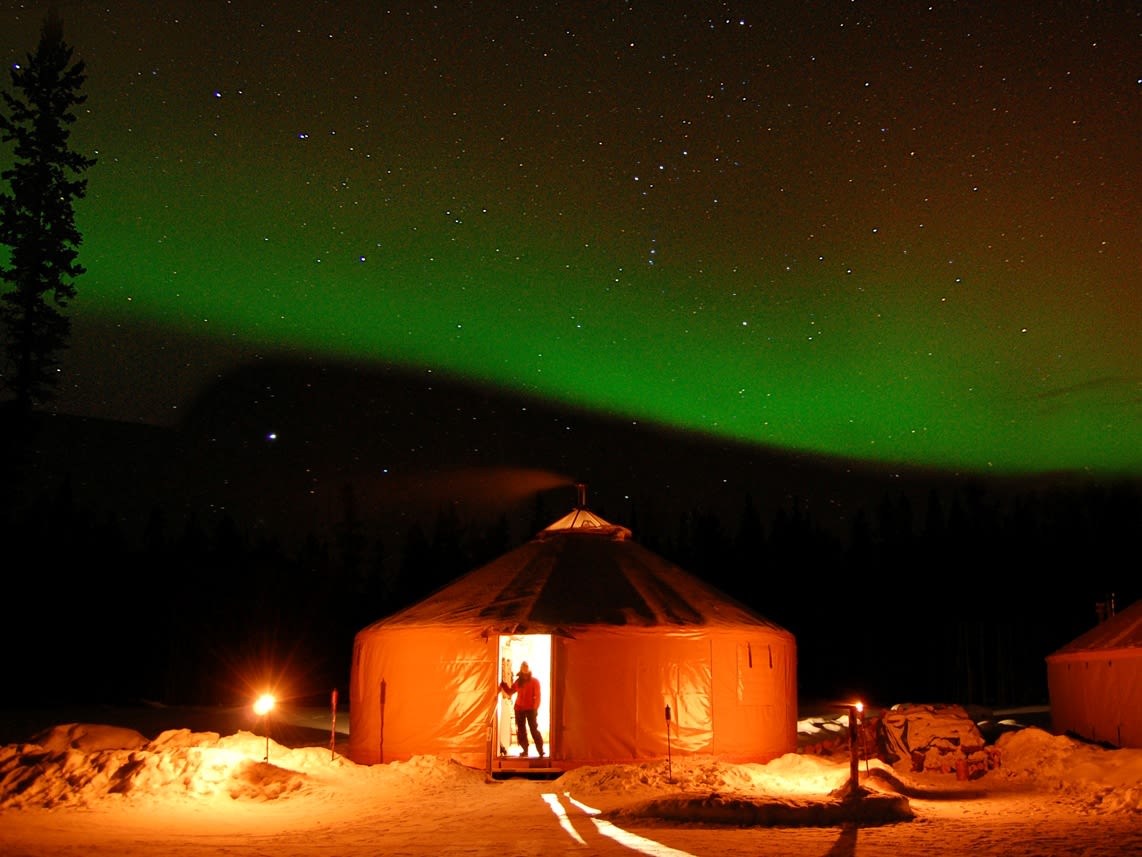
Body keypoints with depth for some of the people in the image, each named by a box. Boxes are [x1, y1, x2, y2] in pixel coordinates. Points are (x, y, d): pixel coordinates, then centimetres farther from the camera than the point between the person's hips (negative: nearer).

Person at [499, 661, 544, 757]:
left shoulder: (534, 681, -1)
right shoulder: (518, 681, 11)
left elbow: (537, 696, -4)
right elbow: (510, 692, 18)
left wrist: (536, 708, -12)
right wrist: (503, 684, 7)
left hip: (531, 709, -5)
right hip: (519, 709, 5)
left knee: (534, 729, -8)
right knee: (521, 730, 5)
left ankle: (540, 750, -5)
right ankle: (525, 750, 13)